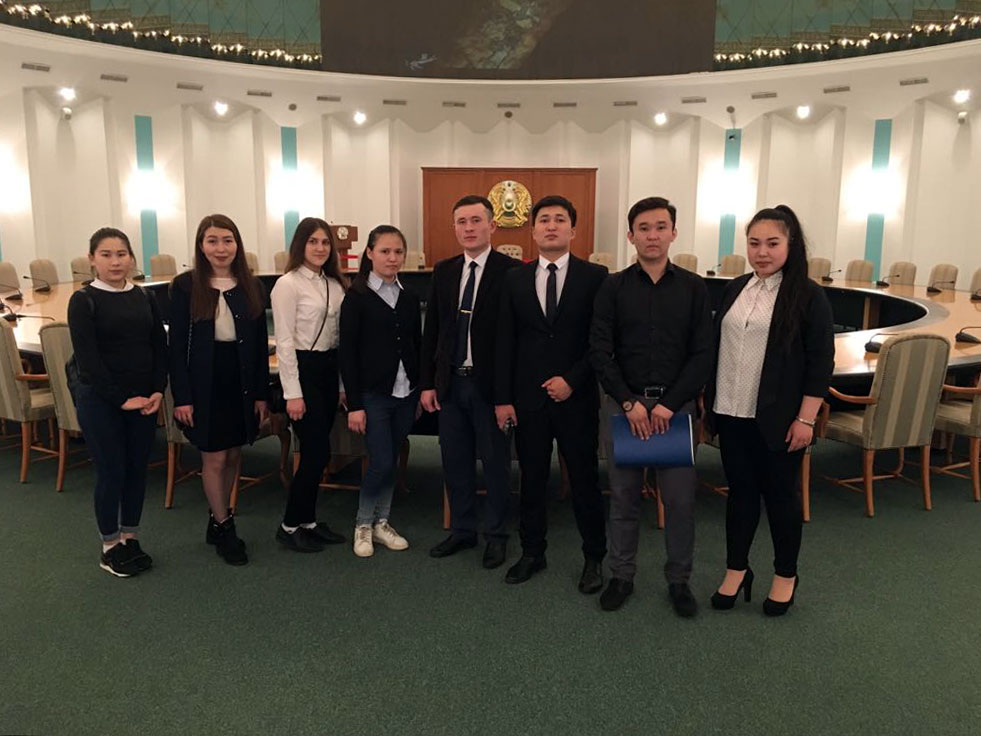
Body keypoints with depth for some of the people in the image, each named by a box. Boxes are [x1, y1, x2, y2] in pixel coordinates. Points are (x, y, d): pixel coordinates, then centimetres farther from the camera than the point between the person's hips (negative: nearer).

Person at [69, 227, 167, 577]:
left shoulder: (144, 297, 7)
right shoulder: (83, 300, -7)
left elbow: (160, 347, 6)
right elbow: (88, 359, -12)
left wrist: (157, 391, -7)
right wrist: (122, 399, -15)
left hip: (144, 399, 5)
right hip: (100, 401, -4)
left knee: (137, 469, 11)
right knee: (112, 471, 2)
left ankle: (130, 538, 26)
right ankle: (110, 546, 18)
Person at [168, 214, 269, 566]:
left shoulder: (251, 287, 4)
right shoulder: (185, 286, -4)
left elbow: (261, 345, 5)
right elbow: (177, 345, -5)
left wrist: (262, 393, 2)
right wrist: (181, 397, -10)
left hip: (241, 383, 3)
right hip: (203, 383, -3)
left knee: (233, 456, 12)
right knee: (214, 458, 2)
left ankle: (217, 521, 30)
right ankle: (225, 528, 18)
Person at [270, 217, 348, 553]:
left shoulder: (334, 284, 11)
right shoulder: (288, 284, -10)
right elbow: (284, 342, -12)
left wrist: (343, 383, 12)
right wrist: (292, 393, -15)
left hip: (329, 369, 7)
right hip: (303, 370, -7)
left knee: (316, 452, 11)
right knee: (317, 452, -5)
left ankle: (308, 521, 24)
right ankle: (289, 526, 10)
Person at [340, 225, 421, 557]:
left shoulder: (409, 299, 10)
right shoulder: (356, 298, -5)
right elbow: (348, 354, -8)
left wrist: (420, 393, 9)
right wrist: (354, 405, -12)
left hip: (405, 394, 5)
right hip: (372, 395, -5)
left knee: (391, 462, 10)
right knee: (381, 463, -6)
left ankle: (381, 522, 25)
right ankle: (363, 525, 15)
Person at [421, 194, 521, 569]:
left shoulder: (511, 271, -7)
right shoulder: (443, 271, 8)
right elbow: (431, 331, 10)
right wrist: (427, 383, 6)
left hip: (490, 384, -4)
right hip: (450, 383, 5)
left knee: (495, 462, 8)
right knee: (455, 461, 14)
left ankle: (496, 535, 23)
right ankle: (462, 530, 30)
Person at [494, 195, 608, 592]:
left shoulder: (594, 276, -1)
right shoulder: (515, 279, 6)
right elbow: (505, 342, 5)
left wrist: (572, 380, -11)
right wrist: (503, 398, 1)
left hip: (576, 396, -2)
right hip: (527, 397, 2)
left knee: (585, 479, 7)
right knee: (531, 478, 12)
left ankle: (594, 558, 22)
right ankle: (532, 552, 27)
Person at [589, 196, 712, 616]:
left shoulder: (693, 288, 3)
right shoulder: (613, 288, 3)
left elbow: (703, 354, -1)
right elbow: (600, 352, -2)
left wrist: (669, 404, -10)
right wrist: (630, 403, -11)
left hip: (677, 405, 0)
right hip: (625, 404, 0)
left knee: (679, 499, 5)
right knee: (623, 497, 8)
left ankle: (678, 580, 22)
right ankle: (621, 576, 23)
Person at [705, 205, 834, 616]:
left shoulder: (807, 295, -8)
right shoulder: (736, 289, 7)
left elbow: (821, 362, -9)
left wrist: (806, 419, -13)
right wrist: (710, 399, 10)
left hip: (778, 419, -4)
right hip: (732, 413, 4)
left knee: (780, 494, 9)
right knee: (740, 491, 14)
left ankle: (786, 575, 28)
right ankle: (736, 569, 28)